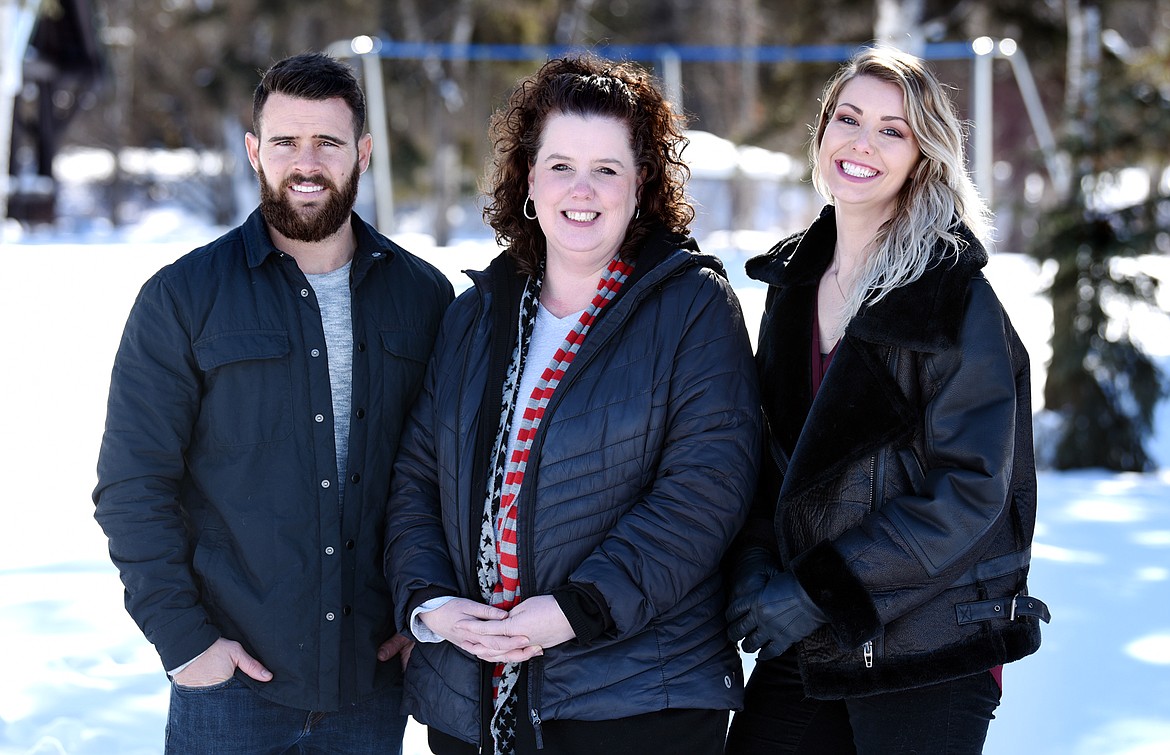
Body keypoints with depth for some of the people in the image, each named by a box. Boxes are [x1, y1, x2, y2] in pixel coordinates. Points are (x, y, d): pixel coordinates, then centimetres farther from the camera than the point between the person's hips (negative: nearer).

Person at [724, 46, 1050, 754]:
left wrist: (815, 591, -18)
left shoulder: (958, 297, -9)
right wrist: (754, 568, -5)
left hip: (930, 656, -5)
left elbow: (970, 488, -16)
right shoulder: (792, 284, 9)